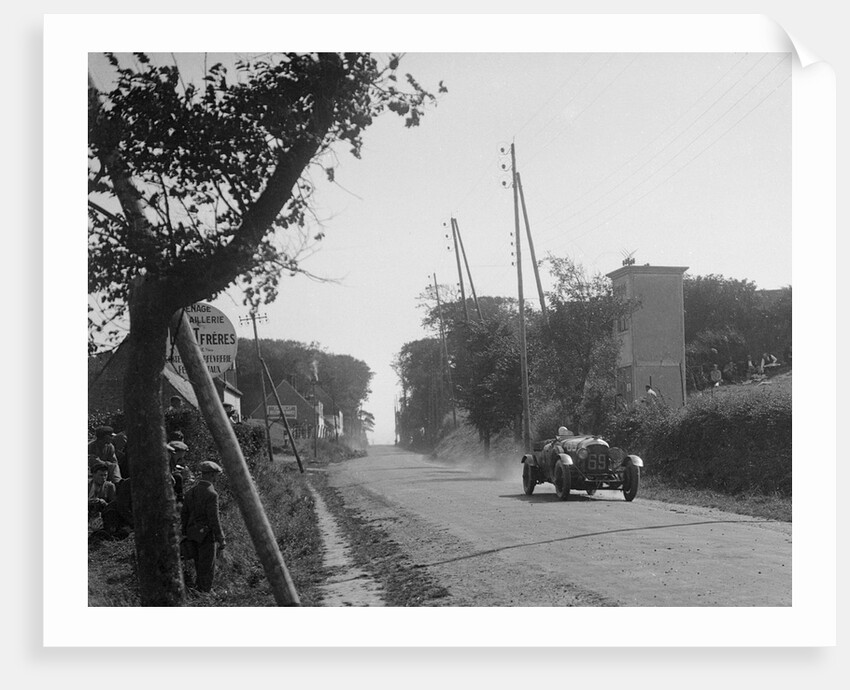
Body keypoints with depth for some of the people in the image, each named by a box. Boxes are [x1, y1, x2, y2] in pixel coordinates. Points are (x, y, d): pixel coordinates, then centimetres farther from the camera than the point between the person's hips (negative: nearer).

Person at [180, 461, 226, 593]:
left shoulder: (191, 490, 6)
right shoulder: (211, 494, -18)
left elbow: (183, 514, 11)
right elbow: (214, 519, -19)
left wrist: (185, 534, 19)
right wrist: (221, 539, -12)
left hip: (193, 534, 8)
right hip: (207, 536, -8)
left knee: (200, 568, 18)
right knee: (207, 571, 1)